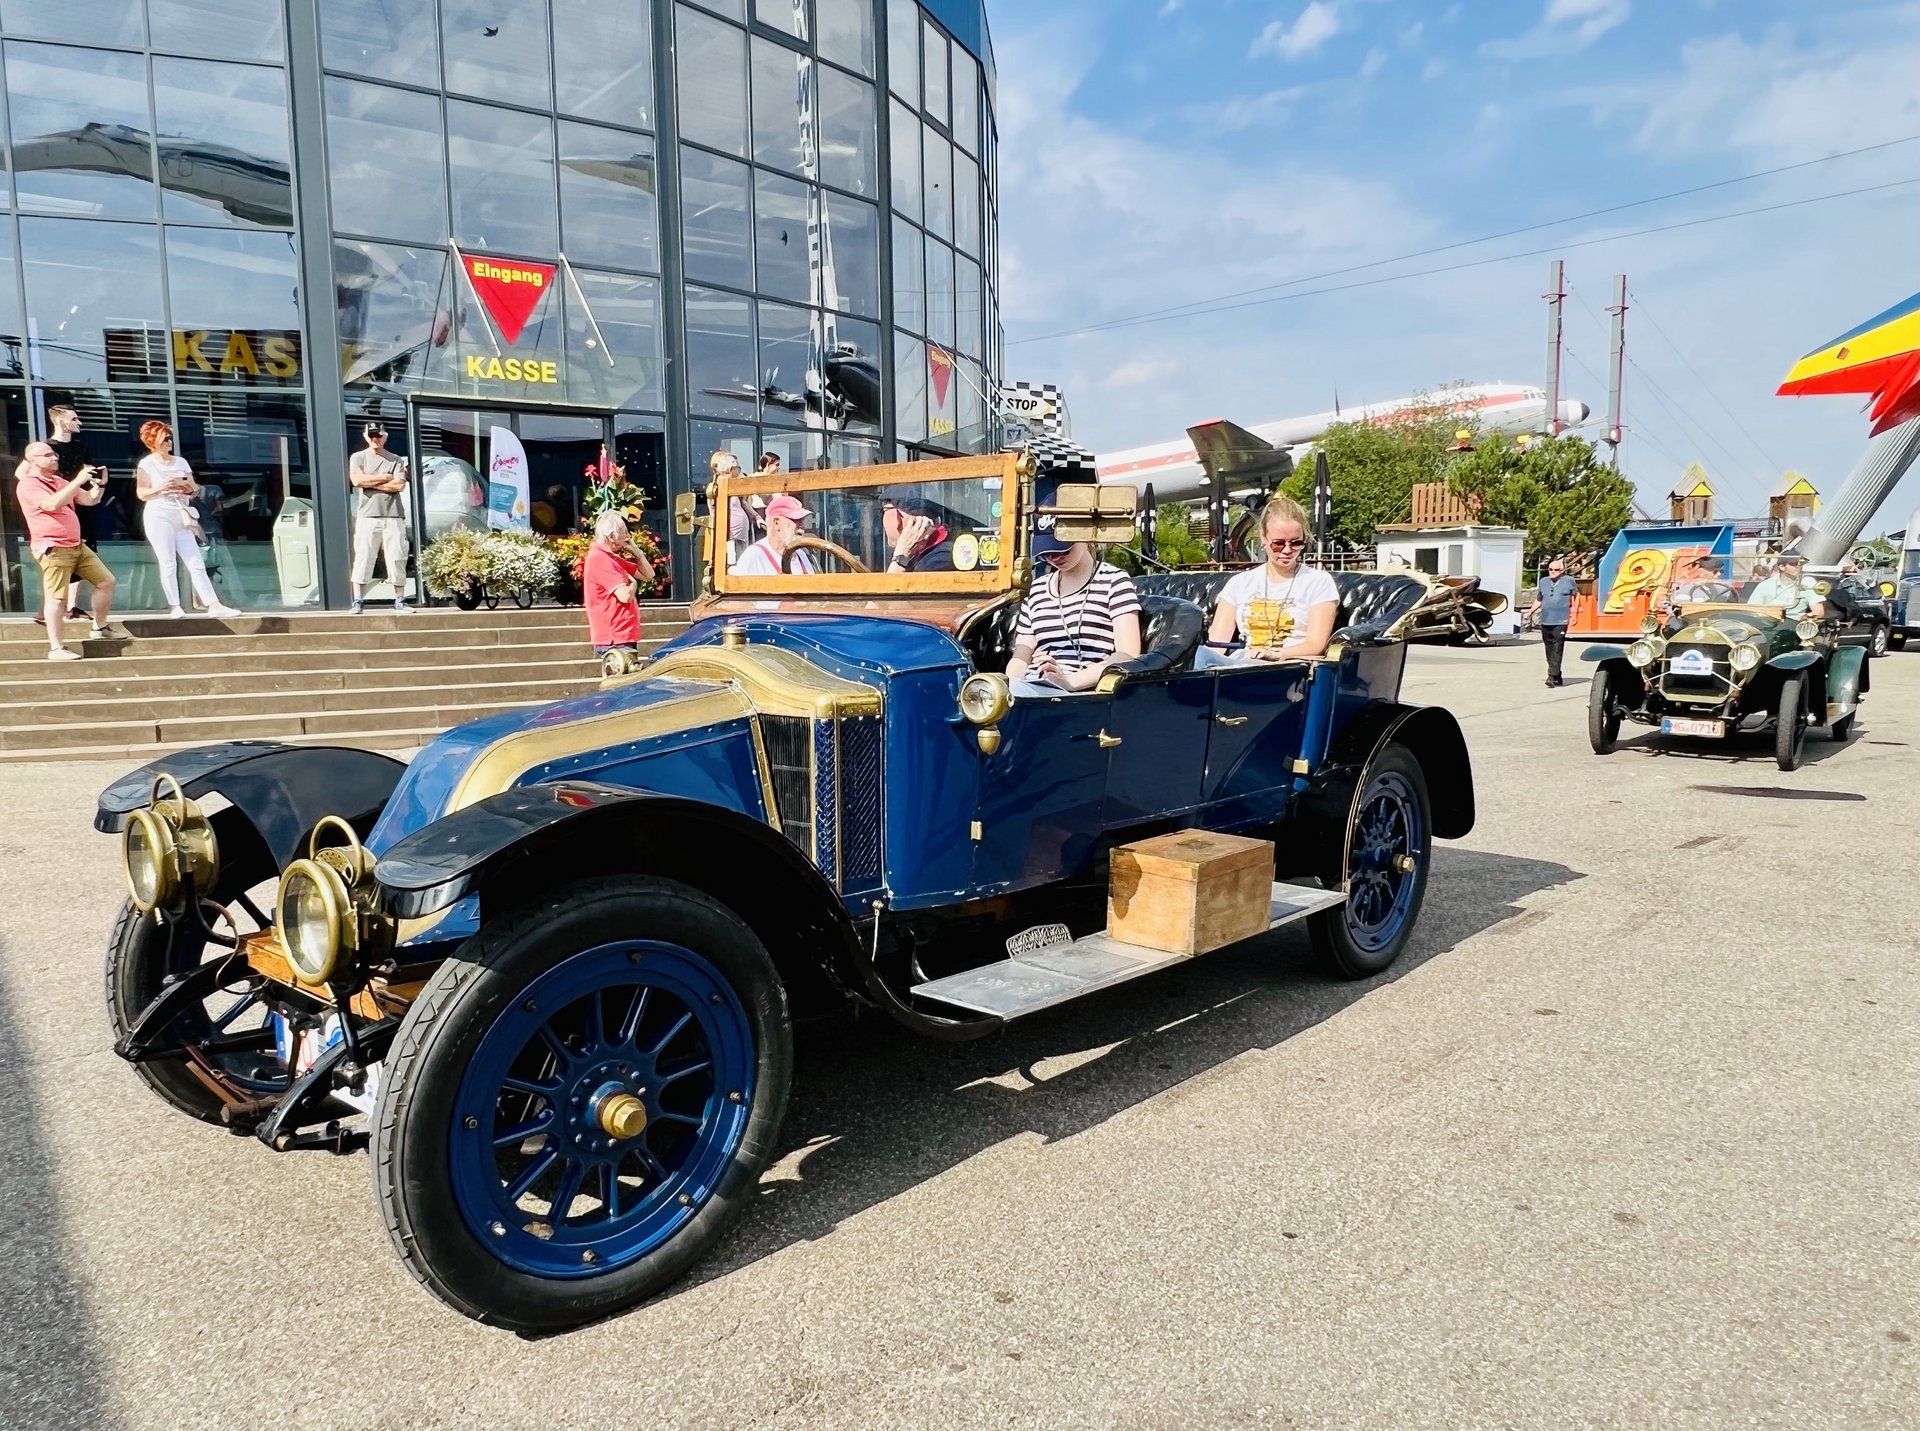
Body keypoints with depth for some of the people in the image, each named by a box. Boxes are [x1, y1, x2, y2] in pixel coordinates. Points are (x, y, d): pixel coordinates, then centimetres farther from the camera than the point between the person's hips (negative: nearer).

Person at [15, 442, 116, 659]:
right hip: (53, 549, -8)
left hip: (77, 545, 8)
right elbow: (52, 504, -25)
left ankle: (99, 629, 23)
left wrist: (99, 484, -1)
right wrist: (78, 481, -25)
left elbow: (89, 500, 19)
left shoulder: (59, 482, 19)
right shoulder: (28, 485, -8)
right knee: (57, 598, -11)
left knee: (106, 581, 10)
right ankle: (55, 649, -9)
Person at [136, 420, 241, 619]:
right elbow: (141, 494, -5)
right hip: (159, 516, -4)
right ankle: (174, 606, -4)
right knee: (168, 563, -6)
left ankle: (214, 605, -10)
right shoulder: (146, 464, 2)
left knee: (196, 562, -3)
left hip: (181, 516, 4)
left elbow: (194, 490, 14)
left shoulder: (181, 461, 15)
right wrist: (161, 487, -21)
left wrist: (185, 486, -8)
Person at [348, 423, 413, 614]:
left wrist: (369, 482, -6)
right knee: (362, 559, -3)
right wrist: (385, 477, -5)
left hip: (394, 517, 1)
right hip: (367, 517, -1)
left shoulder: (396, 460, 10)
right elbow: (357, 480, -9)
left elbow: (399, 486, -6)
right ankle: (357, 601, -1)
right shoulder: (358, 458, 9)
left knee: (397, 559, 1)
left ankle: (399, 600, 7)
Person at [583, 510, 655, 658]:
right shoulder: (599, 558, -15)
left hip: (623, 637, 10)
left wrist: (635, 550, 8)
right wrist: (633, 584, -1)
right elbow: (625, 595, -22)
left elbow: (648, 575, 19)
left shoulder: (612, 558, 16)